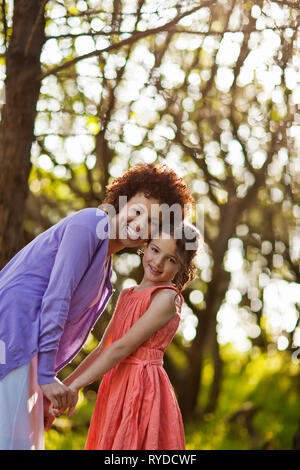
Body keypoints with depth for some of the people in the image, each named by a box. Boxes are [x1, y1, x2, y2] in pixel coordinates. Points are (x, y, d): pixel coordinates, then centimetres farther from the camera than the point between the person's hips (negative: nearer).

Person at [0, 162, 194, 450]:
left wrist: (44, 392, 18)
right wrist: (46, 376, -17)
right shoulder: (91, 223, -7)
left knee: (28, 439, 9)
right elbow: (56, 295, -15)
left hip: (25, 341, 10)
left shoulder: (106, 264, 21)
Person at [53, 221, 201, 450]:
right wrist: (65, 384, 11)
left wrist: (75, 386, -13)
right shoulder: (127, 295, 16)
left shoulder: (167, 298, -10)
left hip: (143, 389, -8)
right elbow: (102, 349, 17)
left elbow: (122, 348, -14)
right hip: (117, 389, 8)